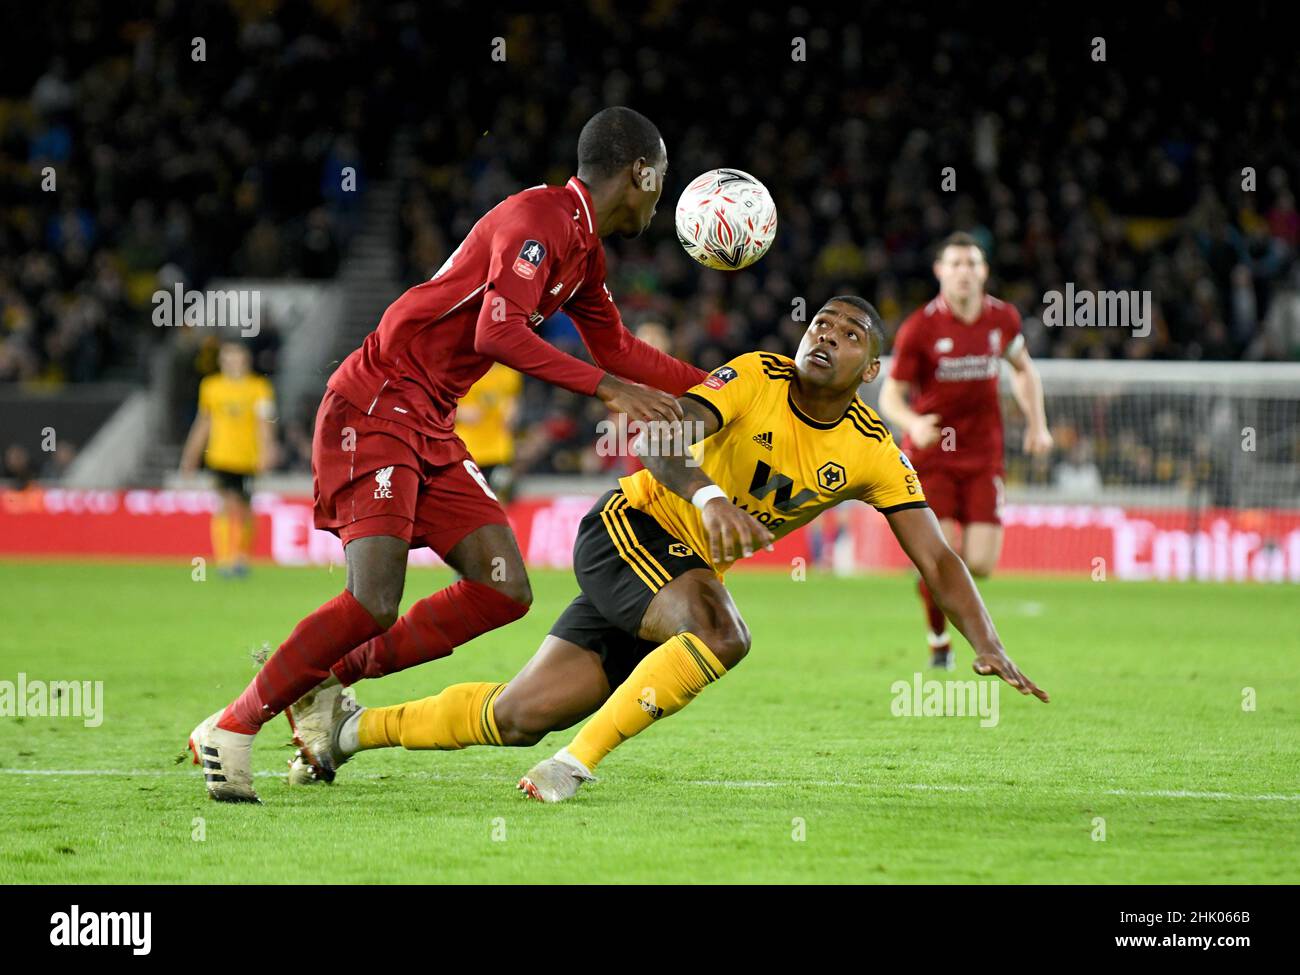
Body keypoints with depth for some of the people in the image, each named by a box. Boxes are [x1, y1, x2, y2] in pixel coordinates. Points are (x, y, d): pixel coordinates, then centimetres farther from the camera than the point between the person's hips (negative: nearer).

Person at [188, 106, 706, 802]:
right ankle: (230, 729, -6)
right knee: (374, 603, -21)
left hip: (431, 429, 10)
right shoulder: (540, 217, -15)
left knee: (505, 592, -2)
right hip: (376, 404, -10)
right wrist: (605, 389, -29)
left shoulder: (582, 247, 16)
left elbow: (617, 351, 28)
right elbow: (497, 332, -28)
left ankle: (325, 680, 8)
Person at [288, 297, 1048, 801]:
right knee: (722, 634, -34)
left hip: (688, 577, 5)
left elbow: (937, 559, -5)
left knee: (521, 715, 0)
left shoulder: (875, 455, -4)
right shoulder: (757, 379, -14)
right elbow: (660, 437, -27)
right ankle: (577, 764, -23)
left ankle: (355, 729, 17)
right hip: (630, 525, -5)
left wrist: (989, 647, -20)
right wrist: (707, 495, -48)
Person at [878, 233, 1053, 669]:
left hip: (983, 456, 3)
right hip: (930, 454, -3)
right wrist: (913, 424, -26)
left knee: (980, 564, -7)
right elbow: (891, 395, -5)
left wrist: (1037, 423, 11)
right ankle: (938, 640, 15)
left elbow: (1023, 369, 21)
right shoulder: (919, 328, -10)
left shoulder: (1003, 318, 2)